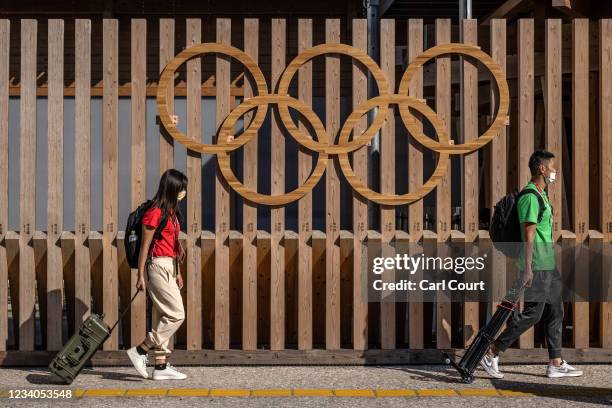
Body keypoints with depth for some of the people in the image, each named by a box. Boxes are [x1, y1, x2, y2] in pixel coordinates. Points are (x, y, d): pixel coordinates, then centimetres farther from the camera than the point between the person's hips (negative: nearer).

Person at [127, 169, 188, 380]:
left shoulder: (171, 212, 14)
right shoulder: (155, 212, -14)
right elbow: (145, 246, -13)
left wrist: (177, 272, 20)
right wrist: (141, 276, -12)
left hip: (169, 267, 10)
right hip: (158, 266, -10)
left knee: (163, 317, 9)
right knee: (176, 315, -9)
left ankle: (161, 367, 12)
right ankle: (139, 351, -2)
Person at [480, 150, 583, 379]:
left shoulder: (541, 195, 17)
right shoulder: (530, 196, -15)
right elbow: (528, 234, -19)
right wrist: (527, 268, -22)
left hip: (547, 265, 10)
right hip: (536, 266, -10)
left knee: (555, 312, 11)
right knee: (532, 313, -8)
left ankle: (556, 364, 16)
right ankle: (491, 355, -1)